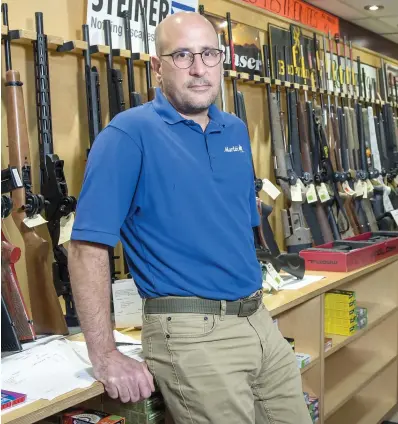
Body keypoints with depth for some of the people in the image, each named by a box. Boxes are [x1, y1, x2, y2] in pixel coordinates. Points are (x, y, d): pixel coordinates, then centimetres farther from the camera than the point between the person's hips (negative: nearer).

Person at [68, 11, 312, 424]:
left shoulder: (236, 131, 11)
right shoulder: (130, 133, -12)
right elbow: (88, 246, -17)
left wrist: (253, 304, 17)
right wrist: (105, 357, -17)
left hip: (260, 322, 7)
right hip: (191, 333, -7)